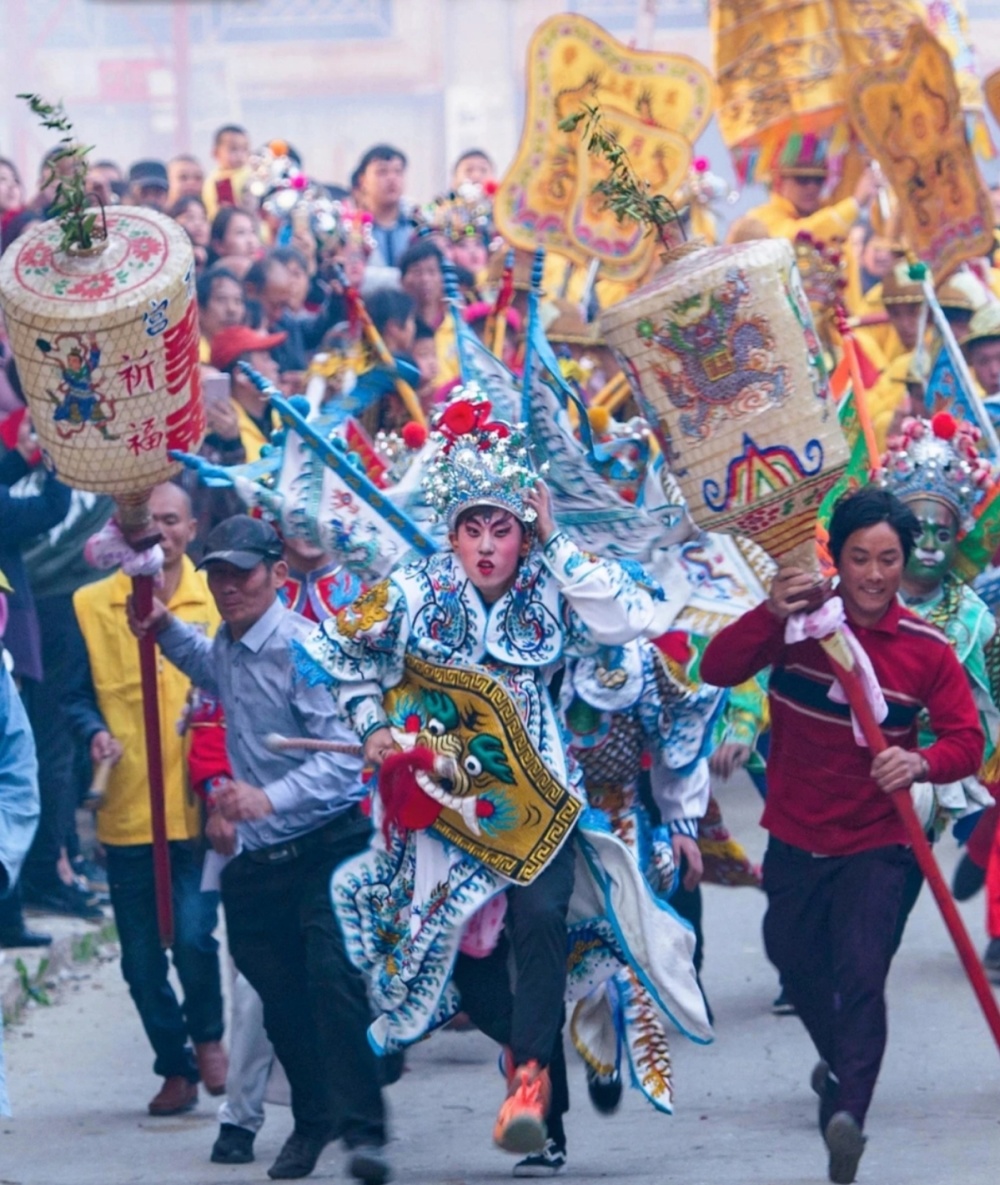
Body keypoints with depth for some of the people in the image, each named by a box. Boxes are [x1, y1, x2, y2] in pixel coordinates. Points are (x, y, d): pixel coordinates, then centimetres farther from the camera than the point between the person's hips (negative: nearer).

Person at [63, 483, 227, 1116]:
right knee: (142, 957, 6)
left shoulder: (218, 600, 3)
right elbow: (78, 695, 8)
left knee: (194, 934, -14)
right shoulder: (92, 606, 4)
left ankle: (207, 1035, 15)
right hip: (127, 808, 1)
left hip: (202, 806, -1)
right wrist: (95, 733, -14)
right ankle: (176, 1068, 24)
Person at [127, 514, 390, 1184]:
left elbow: (344, 753, -23)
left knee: (333, 978, -20)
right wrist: (164, 627, 24)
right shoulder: (228, 646, 11)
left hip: (326, 846, -8)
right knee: (280, 998, 10)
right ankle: (313, 1123, 26)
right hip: (260, 856, 8)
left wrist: (271, 797, -34)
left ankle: (363, 1130, -21)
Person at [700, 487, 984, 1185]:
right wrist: (770, 616, -36)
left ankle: (848, 1111, -33)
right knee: (795, 961, 22)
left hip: (875, 846, -3)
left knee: (861, 971, -22)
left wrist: (922, 764, -35)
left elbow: (966, 740, -13)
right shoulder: (798, 622, -7)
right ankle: (839, 1059, 50)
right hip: (795, 838, 3)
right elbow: (718, 671, -18)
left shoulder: (927, 650, -9)